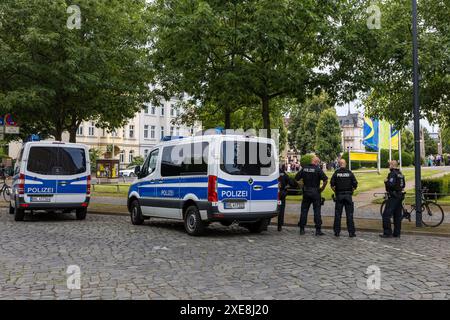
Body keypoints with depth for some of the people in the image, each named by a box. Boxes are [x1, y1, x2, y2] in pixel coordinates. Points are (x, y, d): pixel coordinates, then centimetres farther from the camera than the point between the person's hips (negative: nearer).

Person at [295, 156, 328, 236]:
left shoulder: (304, 169, 4)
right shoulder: (318, 169, -9)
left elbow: (296, 179, 7)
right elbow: (326, 180, -18)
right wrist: (322, 188, -4)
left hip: (306, 191, 4)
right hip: (315, 192, -4)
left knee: (304, 210, 8)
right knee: (317, 210, 2)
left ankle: (302, 229, 10)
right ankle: (318, 230, 2)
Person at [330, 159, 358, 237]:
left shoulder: (336, 173, -2)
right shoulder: (350, 173, 0)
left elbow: (332, 184, -7)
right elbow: (355, 184, -4)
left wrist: (335, 191, 8)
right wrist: (351, 191, 11)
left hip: (339, 195, 0)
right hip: (348, 195, 0)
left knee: (338, 214, 6)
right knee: (349, 214, 3)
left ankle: (337, 232, 8)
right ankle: (351, 232, 2)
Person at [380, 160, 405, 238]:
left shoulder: (392, 174, -15)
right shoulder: (400, 174, 13)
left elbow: (391, 184, -25)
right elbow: (403, 185, 19)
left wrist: (386, 181, -7)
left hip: (393, 197, -9)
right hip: (400, 196, 9)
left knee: (386, 215, -6)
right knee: (398, 215, 11)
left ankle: (387, 233, -8)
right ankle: (397, 233, 14)